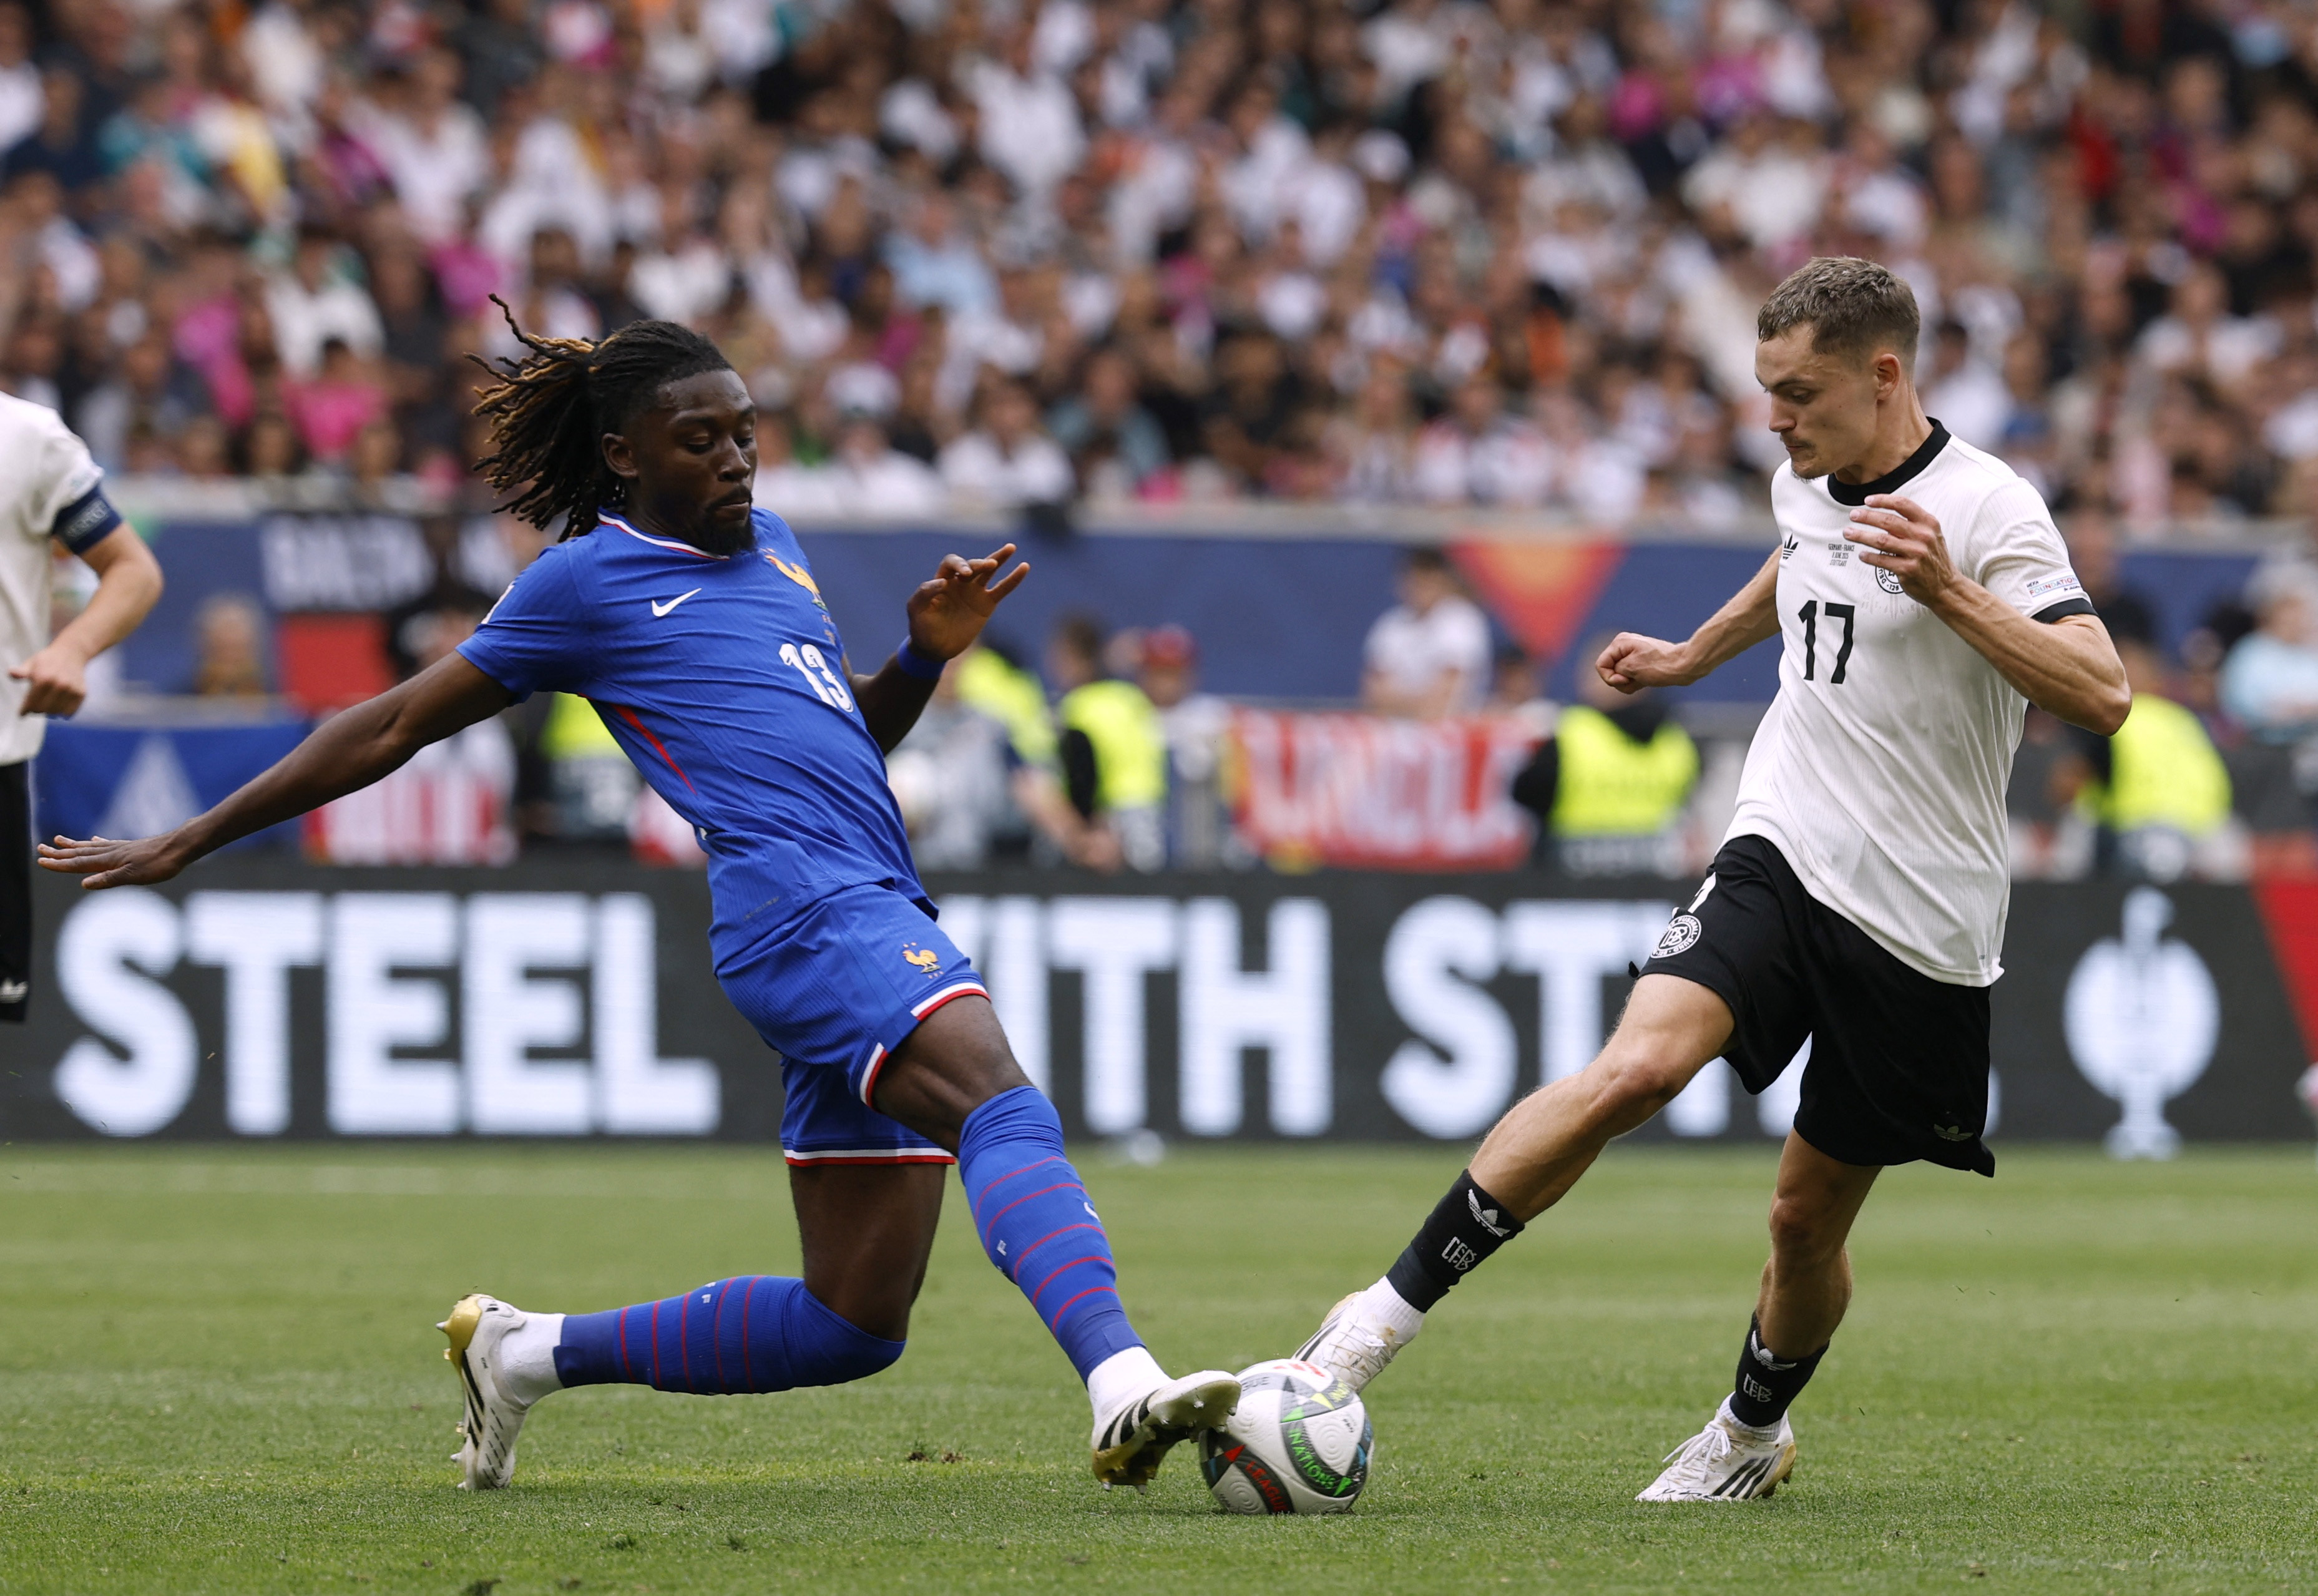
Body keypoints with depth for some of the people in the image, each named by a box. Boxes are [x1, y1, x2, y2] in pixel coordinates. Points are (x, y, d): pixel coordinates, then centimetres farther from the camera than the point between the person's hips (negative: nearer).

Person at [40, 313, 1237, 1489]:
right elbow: (391, 729, 12)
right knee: (1006, 1109, -34)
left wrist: (928, 650, 15)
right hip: (802, 905, -8)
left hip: (878, 917, 8)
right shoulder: (589, 579, 5)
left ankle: (530, 1352, 24)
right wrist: (186, 845, 14)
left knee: (853, 1326, 8)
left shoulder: (768, 542, 25)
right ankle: (1122, 1388, -57)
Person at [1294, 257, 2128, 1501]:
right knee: (1636, 1069, -24)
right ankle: (1390, 1311, -22)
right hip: (1782, 860, 4)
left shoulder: (1987, 510, -13)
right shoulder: (1807, 483, 8)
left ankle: (1753, 1430, 36)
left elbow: (2102, 698, -24)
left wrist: (1948, 591, -32)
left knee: (1811, 1215, 7)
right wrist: (1695, 654, 45)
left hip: (1922, 925, -4)